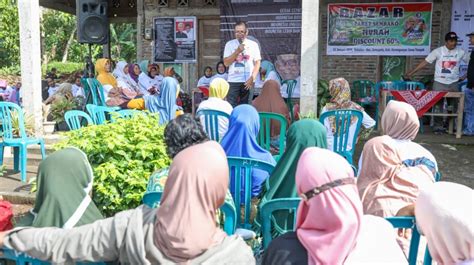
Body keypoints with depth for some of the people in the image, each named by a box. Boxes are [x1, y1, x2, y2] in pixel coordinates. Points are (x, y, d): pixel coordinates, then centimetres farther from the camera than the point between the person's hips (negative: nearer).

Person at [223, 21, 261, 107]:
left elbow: (257, 63, 4)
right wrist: (237, 51, -11)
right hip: (233, 81, 0)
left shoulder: (253, 45, 6)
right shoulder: (229, 44, 5)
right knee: (231, 107, -5)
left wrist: (252, 78, -7)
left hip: (248, 82, 1)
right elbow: (226, 63, -1)